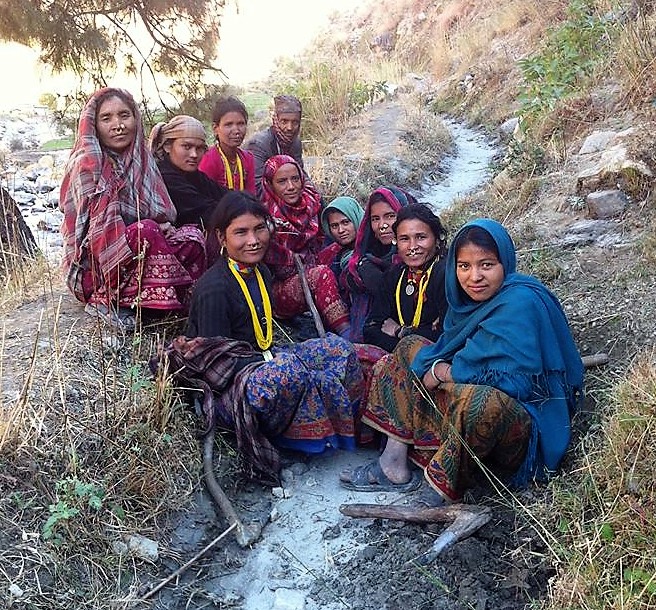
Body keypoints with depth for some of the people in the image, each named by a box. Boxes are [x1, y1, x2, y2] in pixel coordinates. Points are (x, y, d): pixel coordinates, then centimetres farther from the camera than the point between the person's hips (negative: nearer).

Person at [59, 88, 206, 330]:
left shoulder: (141, 159, 7)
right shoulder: (86, 165, -13)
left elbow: (161, 214, 15)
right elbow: (100, 231, -20)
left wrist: (165, 227, -8)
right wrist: (154, 229, -21)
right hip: (94, 267, -6)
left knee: (192, 238, -13)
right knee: (146, 231, -32)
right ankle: (108, 301, -19)